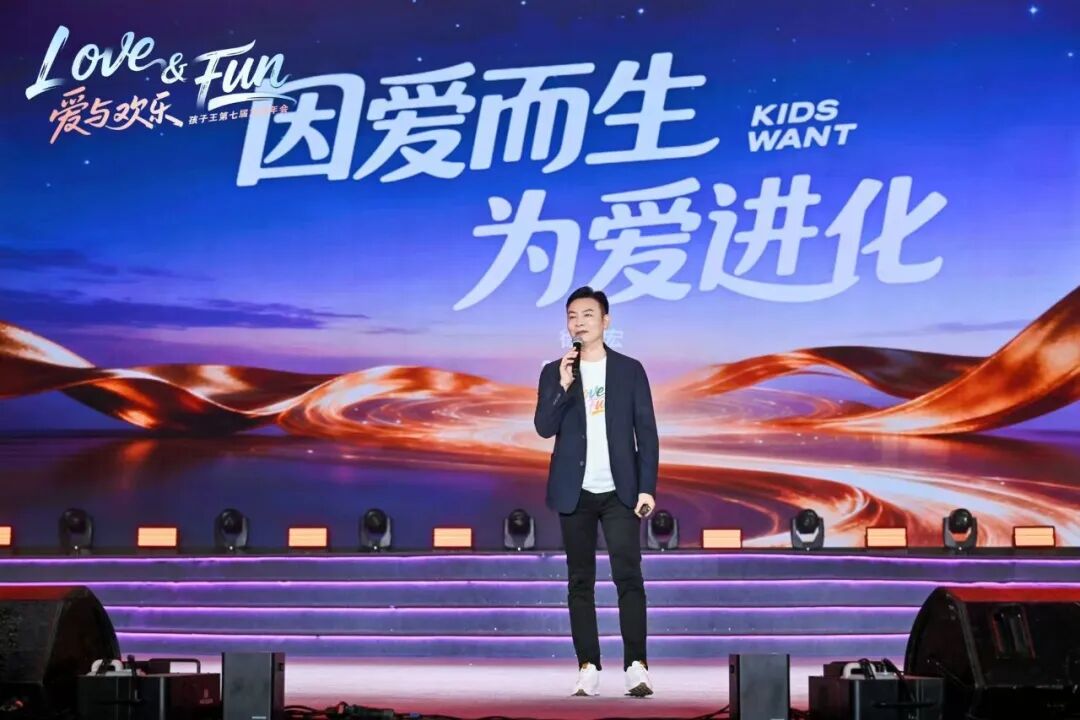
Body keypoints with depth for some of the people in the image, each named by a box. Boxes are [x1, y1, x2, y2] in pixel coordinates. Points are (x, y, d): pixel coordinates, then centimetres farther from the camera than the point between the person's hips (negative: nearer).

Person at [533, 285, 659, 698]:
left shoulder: (629, 370, 5)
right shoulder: (554, 373, 7)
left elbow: (647, 432, 3)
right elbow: (544, 428, -4)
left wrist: (647, 488, -5)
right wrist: (563, 387, -18)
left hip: (620, 491, -1)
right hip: (575, 492, 1)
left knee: (628, 575, -10)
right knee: (580, 581, 3)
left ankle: (636, 666, -11)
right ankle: (588, 669, 4)